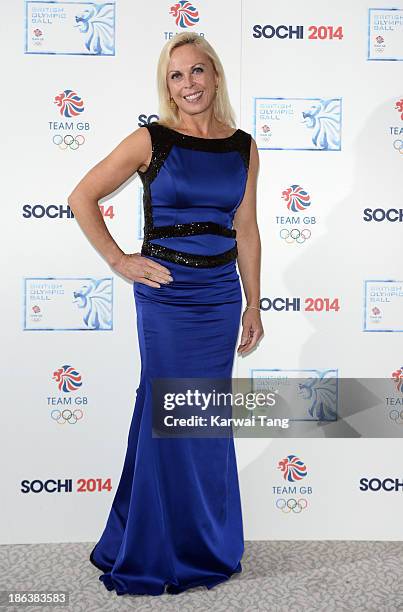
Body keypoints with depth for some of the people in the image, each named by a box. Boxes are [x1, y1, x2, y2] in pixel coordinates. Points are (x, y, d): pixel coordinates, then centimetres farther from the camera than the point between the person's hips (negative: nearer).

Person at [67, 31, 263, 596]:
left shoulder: (243, 147, 7)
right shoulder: (152, 140, -4)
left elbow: (246, 230, 10)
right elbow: (82, 198, -1)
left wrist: (253, 305, 10)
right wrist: (119, 261, -6)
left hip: (222, 295, 4)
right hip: (166, 293, -3)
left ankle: (209, 542, 33)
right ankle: (163, 551, 25)